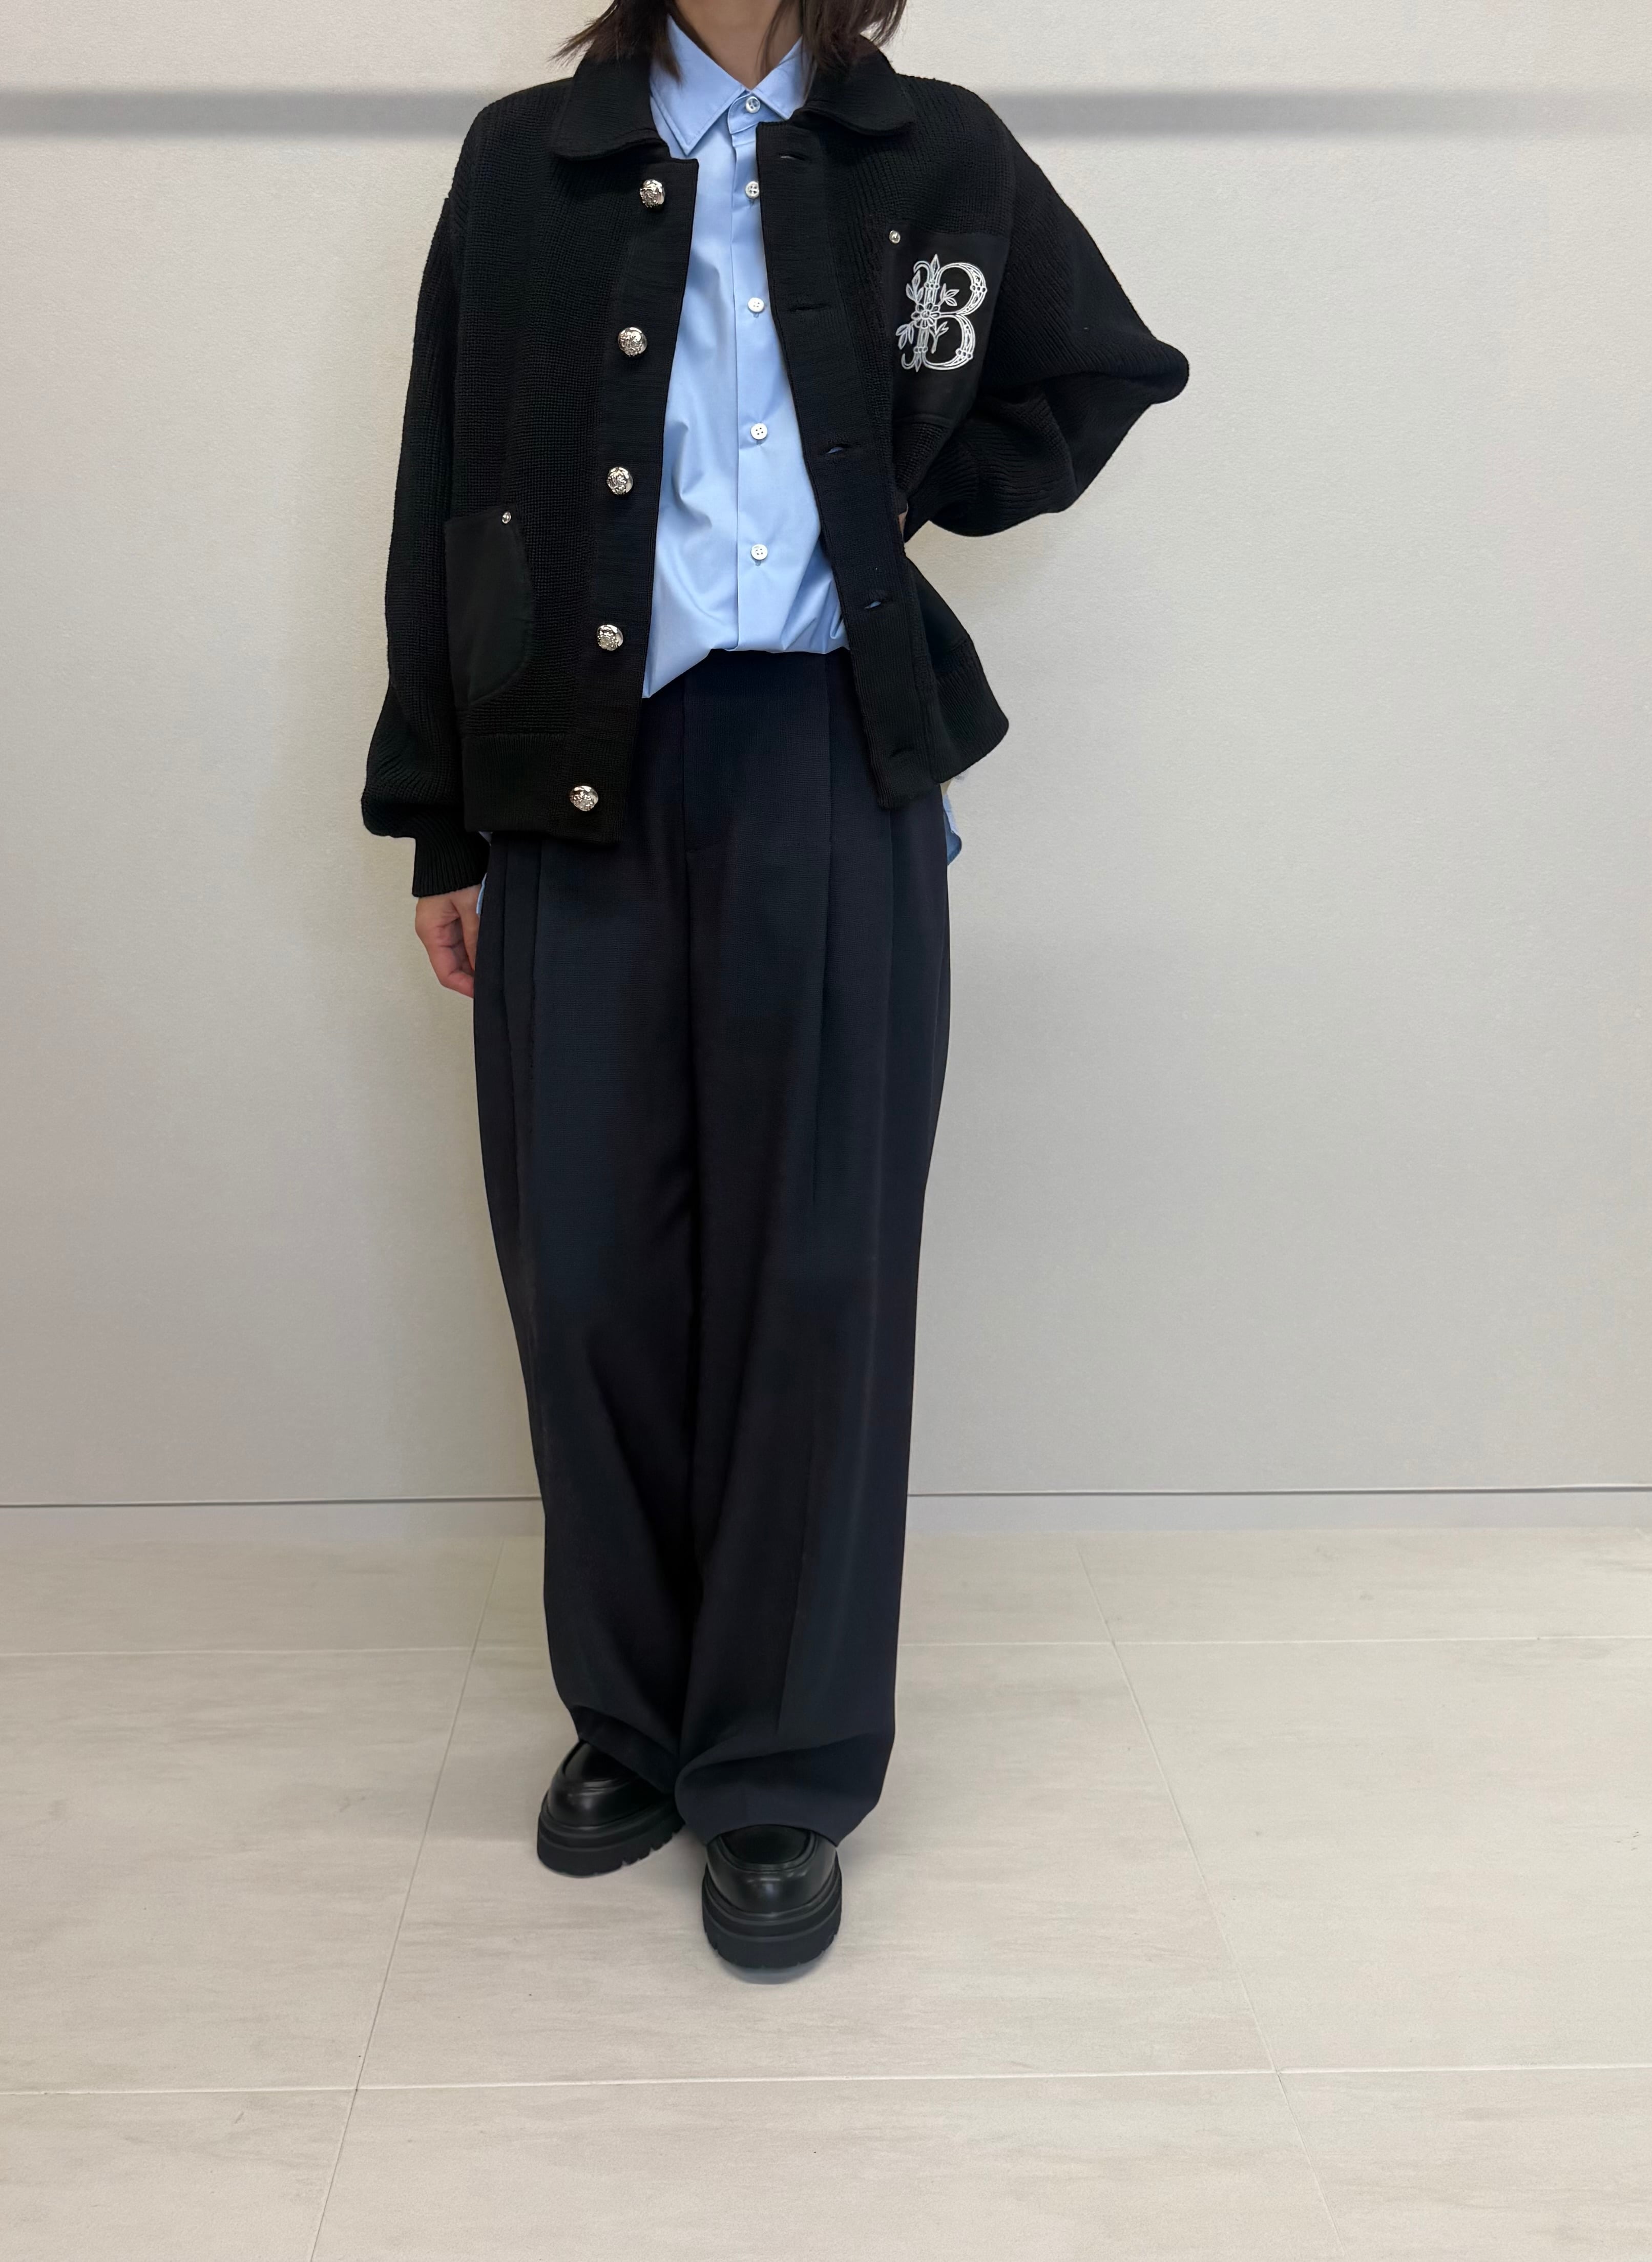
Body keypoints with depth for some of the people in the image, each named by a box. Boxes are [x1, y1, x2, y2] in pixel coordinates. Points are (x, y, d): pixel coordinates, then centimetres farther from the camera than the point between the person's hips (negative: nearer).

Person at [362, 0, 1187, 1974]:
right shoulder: (526, 163, 13)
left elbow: (1109, 371, 24)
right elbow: (446, 507, 10)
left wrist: (917, 495, 9)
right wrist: (439, 828, 6)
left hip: (826, 777, -1)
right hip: (576, 783, 1)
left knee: (814, 1276, 0)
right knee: (585, 1274, 3)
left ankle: (784, 1774, 15)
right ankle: (630, 1717, 24)